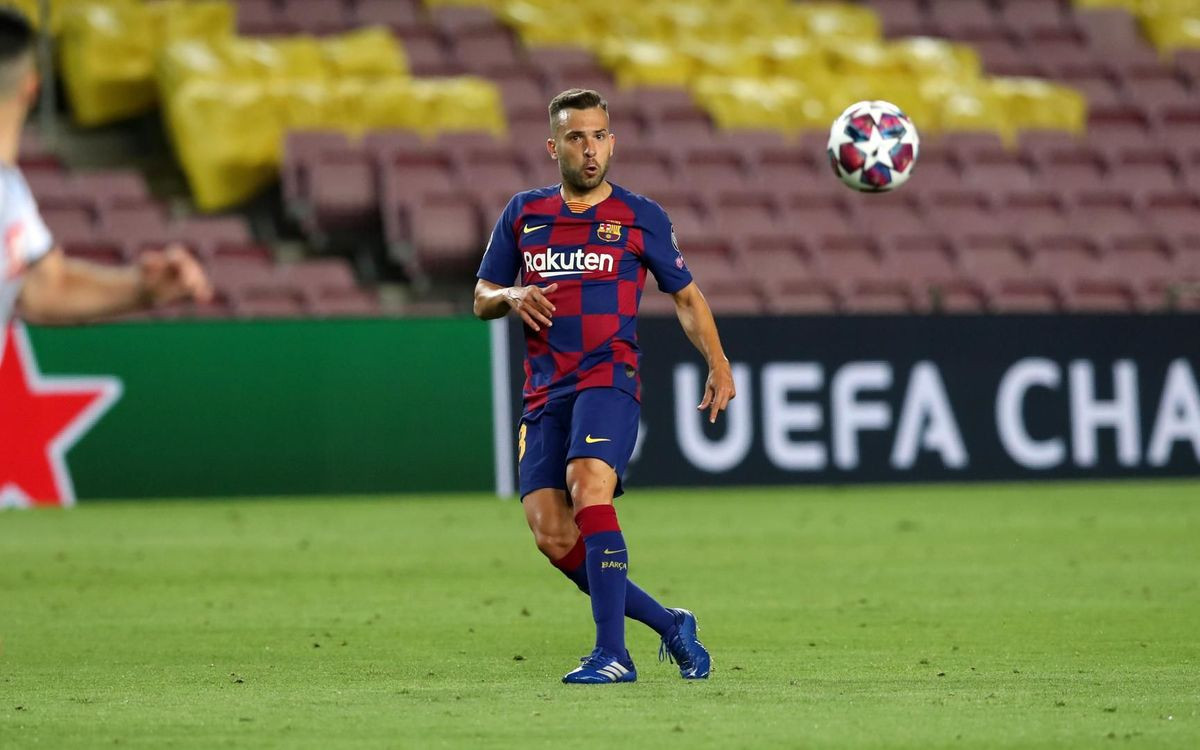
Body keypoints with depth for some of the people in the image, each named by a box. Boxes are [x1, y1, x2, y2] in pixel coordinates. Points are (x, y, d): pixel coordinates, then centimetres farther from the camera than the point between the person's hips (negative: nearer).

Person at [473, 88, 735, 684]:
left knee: (589, 489, -28)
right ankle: (669, 625, 10)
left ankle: (612, 653, -29)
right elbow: (481, 299, 19)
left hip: (608, 378, -4)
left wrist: (718, 364, 1)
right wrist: (512, 297, -5)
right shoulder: (524, 213, 13)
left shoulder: (640, 218, 5)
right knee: (552, 536, -6)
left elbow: (685, 295, 14)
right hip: (544, 392, 4)